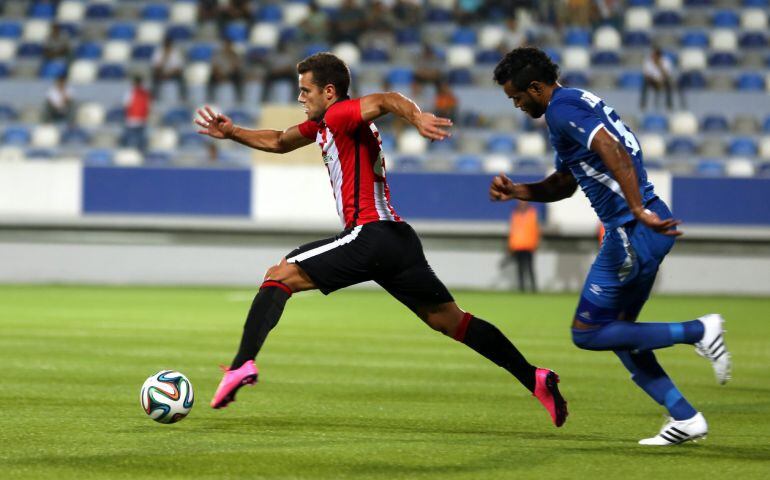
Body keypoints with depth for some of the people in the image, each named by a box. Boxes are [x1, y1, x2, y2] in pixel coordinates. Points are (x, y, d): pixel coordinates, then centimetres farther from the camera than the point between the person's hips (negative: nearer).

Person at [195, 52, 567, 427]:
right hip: (400, 238, 10)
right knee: (449, 320, 10)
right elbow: (278, 142, 38)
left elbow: (386, 100, -26)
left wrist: (416, 117, -47)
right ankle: (534, 378, 4)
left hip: (370, 233, -10)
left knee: (280, 276, -6)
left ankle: (242, 365, -20)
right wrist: (232, 133, 27)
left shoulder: (340, 114, -6)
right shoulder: (322, 124, 23)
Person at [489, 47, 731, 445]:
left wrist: (638, 211, -33)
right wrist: (516, 191, 16)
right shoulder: (577, 102, 21)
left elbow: (613, 151, -27)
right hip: (651, 225, 10)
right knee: (617, 331, 16)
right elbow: (563, 185, 29)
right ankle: (685, 417, 11)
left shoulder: (562, 110, -11)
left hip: (633, 231, -10)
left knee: (586, 333, -2)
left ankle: (699, 331, -8)